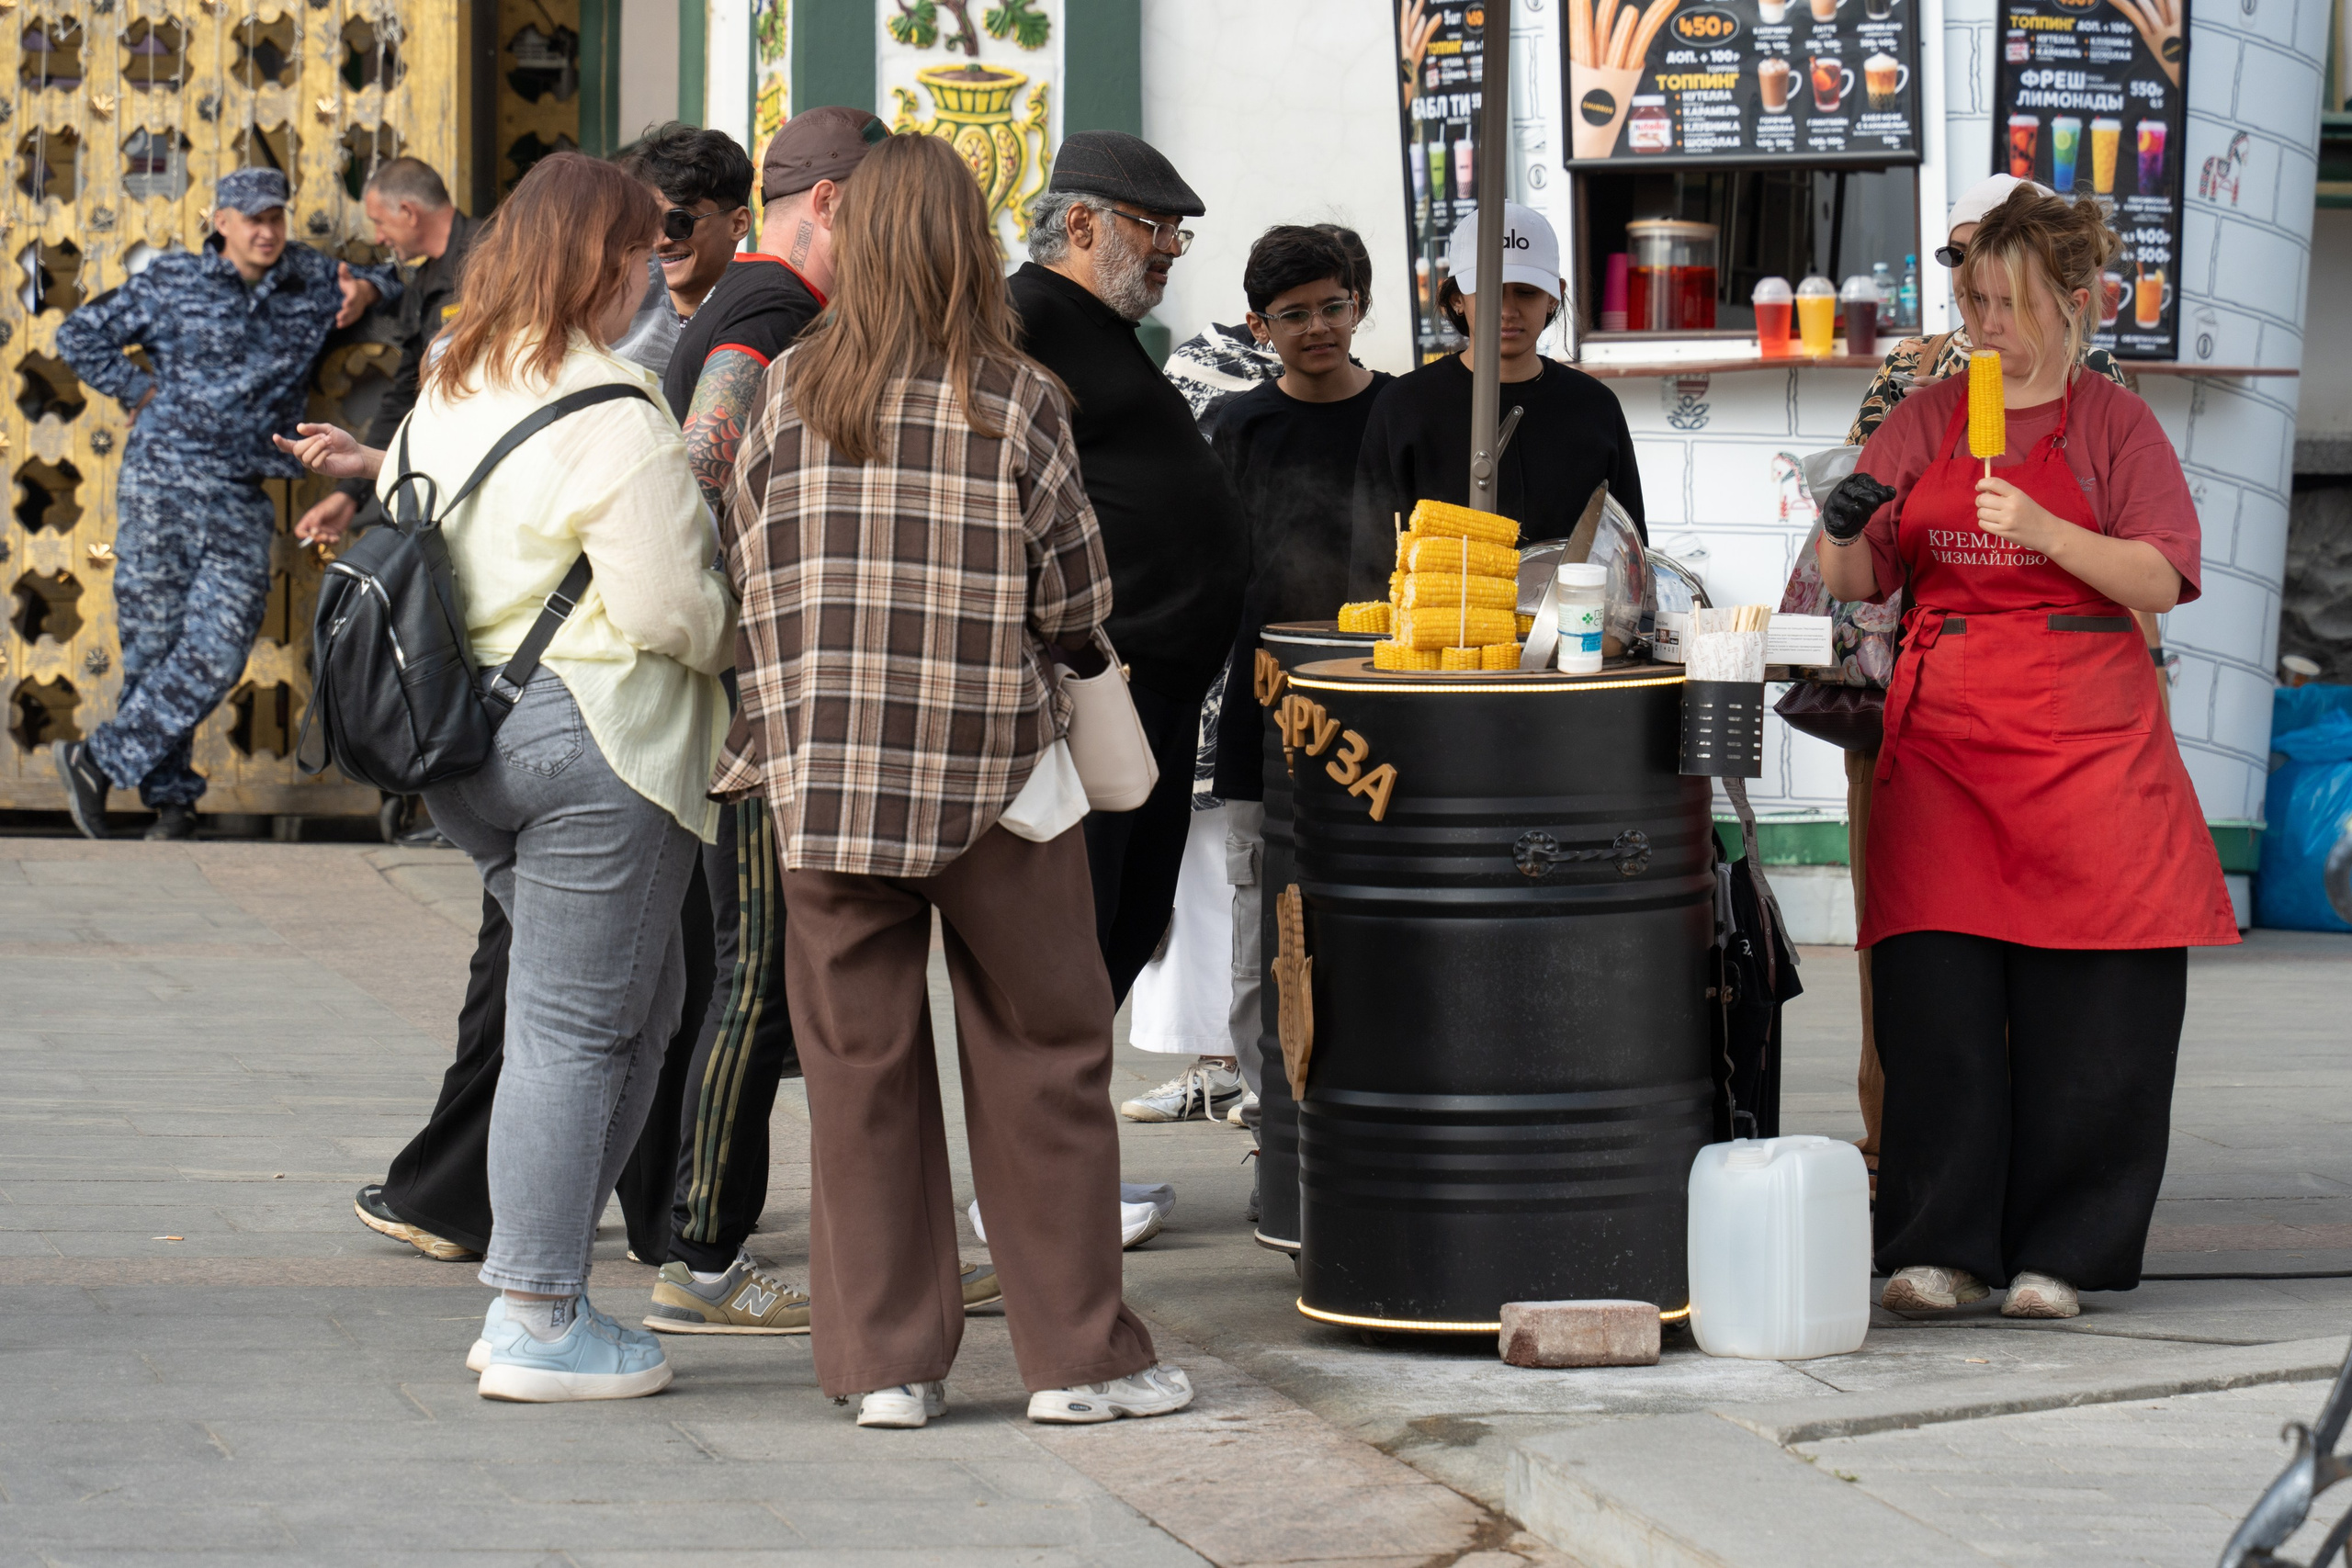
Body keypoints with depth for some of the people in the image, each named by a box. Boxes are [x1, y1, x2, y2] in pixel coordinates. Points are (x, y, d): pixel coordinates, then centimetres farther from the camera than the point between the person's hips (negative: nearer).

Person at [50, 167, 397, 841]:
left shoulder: (310, 280, 9)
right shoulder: (172, 281, 2)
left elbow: (384, 281, 26)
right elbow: (80, 335, 9)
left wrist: (366, 293, 3)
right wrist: (139, 391, 3)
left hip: (241, 502, 2)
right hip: (161, 482, -2)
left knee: (216, 656, -10)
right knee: (154, 645, -2)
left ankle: (100, 762, -2)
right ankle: (169, 798, 8)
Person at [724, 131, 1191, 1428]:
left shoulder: (788, 393, 0)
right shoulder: (1017, 399, -6)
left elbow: (748, 577, 4)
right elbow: (1077, 606, -4)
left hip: (825, 774, 2)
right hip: (992, 770, -2)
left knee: (860, 1066, 8)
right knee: (1042, 1059, 8)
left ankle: (887, 1360, 11)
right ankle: (1076, 1354, 12)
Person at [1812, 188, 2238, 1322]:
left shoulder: (2113, 423, 7)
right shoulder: (1925, 420, 14)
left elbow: (2160, 579, -3)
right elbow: (1854, 580, 10)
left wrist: (2042, 530, -17)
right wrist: (1843, 530, -12)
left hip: (2086, 738, -2)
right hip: (1942, 734, 2)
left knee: (2083, 1009, -4)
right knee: (1935, 993, -7)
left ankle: (2056, 1255, 3)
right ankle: (1940, 1249, -1)